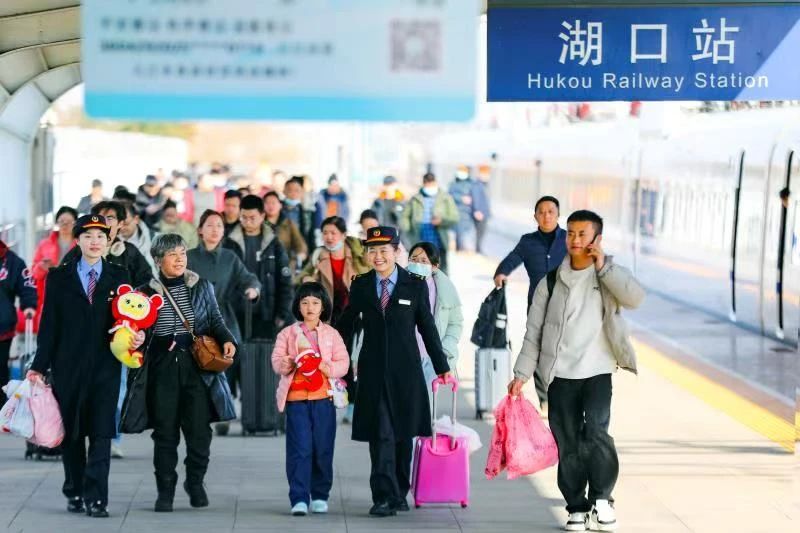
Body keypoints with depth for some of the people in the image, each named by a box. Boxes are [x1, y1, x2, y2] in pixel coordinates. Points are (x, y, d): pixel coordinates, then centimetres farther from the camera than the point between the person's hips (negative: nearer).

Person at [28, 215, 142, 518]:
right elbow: (49, 324, 4)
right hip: (68, 366, 1)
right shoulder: (59, 277, 6)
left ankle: (96, 498, -6)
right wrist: (40, 366, -1)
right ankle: (74, 493, 20)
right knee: (71, 432, 8)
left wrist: (136, 337, -13)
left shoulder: (119, 277, 8)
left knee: (101, 433, -6)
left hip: (105, 367, 0)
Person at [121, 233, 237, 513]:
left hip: (197, 364, 1)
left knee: (199, 429, -1)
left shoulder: (202, 287, 9)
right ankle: (165, 490, 12)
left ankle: (195, 481, 21)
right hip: (162, 367, -1)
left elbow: (215, 319, 12)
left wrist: (226, 340, -6)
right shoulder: (147, 292, 4)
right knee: (165, 431, 1)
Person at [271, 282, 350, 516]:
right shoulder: (287, 333, 10)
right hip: (296, 398, -1)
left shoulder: (331, 334, 11)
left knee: (323, 449, 3)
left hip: (323, 398, 1)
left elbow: (343, 363, 5)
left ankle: (320, 496, 16)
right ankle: (299, 499, -8)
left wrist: (328, 368, -15)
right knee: (299, 449, -8)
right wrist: (287, 363, -21)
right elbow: (276, 361, 1)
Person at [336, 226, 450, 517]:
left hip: (406, 370, 0)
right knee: (380, 435, -6)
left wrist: (442, 367, 6)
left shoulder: (415, 285, 1)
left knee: (403, 433, 8)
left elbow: (427, 327, 5)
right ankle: (384, 497, -9)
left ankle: (399, 494, 20)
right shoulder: (360, 286, 4)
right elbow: (345, 325, 12)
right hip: (373, 370, 0)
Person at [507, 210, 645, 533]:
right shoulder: (551, 282, 8)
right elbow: (534, 331, 10)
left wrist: (603, 266, -14)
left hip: (597, 372, -2)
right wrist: (521, 374, 4)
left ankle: (602, 498, -3)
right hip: (561, 375, 2)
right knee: (567, 444, 2)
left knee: (595, 433, -19)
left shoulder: (610, 276, 5)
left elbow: (635, 298, -16)